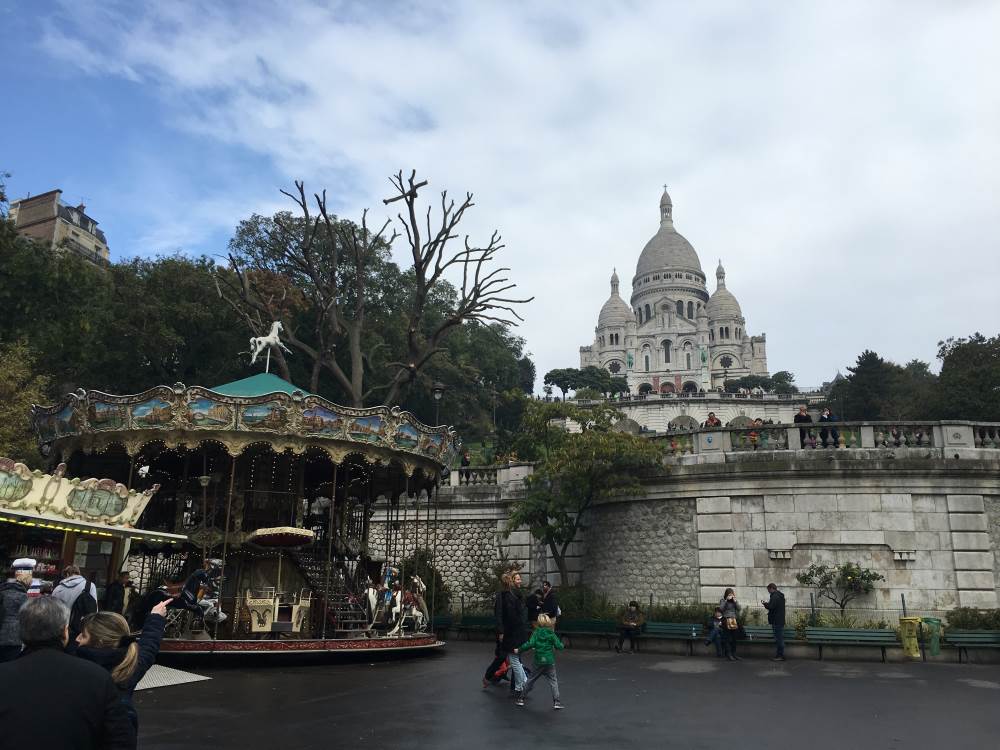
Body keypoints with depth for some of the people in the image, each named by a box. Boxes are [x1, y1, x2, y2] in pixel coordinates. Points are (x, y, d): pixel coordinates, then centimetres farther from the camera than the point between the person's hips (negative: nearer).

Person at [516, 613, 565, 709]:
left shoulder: (536, 633, -2)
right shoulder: (551, 634, -2)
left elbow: (530, 644, -13)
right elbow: (559, 646, -6)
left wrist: (519, 650, -6)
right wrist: (561, 644, 17)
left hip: (538, 662, 1)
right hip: (550, 662, -1)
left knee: (531, 680, 14)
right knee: (553, 681, 6)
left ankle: (522, 698, 19)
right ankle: (556, 702, -2)